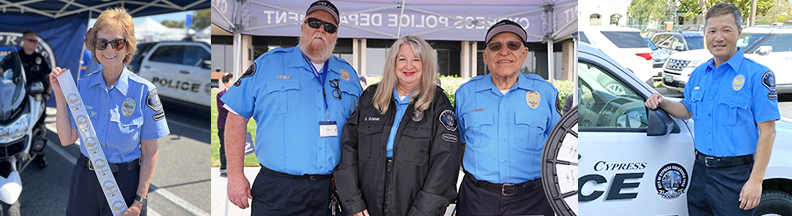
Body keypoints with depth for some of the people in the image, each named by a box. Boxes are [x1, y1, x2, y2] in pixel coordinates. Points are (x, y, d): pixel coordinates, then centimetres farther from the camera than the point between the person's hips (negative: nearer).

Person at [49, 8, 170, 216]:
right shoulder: (83, 85, -2)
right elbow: (67, 139, -2)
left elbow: (150, 152, -10)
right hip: (84, 180, 3)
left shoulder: (144, 91, -13)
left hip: (125, 182, -3)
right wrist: (60, 96, -8)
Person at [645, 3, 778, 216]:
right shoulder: (698, 74, 8)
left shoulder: (757, 74, -11)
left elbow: (767, 132, -12)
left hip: (735, 175, -6)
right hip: (700, 170, 6)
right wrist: (663, 103, 0)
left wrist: (756, 180, -17)